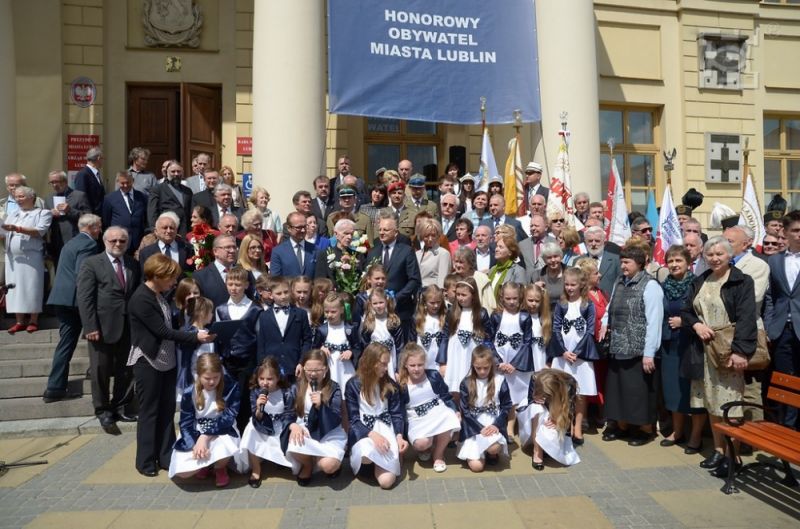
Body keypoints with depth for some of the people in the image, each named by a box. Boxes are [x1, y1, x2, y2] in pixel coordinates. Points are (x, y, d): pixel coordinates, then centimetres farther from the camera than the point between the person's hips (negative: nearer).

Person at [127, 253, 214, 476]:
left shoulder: (159, 295, 8)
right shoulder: (141, 299, -19)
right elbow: (162, 331, -21)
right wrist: (195, 337, -21)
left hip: (166, 360, 8)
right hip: (148, 362, -8)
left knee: (167, 411, 12)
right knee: (149, 412, 5)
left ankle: (166, 457, 22)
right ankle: (145, 462, 19)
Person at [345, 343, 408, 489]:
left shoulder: (390, 385, 2)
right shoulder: (353, 385, -6)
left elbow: (397, 413, 3)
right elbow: (354, 419, -7)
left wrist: (399, 436, -16)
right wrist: (372, 434, -24)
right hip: (362, 430, -1)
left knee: (386, 481, -19)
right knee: (368, 454, -38)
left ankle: (379, 461, 15)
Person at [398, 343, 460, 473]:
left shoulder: (434, 376, -2)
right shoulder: (401, 385, -8)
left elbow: (446, 396, 5)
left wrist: (455, 411, -5)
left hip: (437, 411, 2)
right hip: (416, 419, -2)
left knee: (449, 424, -32)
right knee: (420, 443, -31)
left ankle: (438, 454, 1)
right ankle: (426, 448, 14)